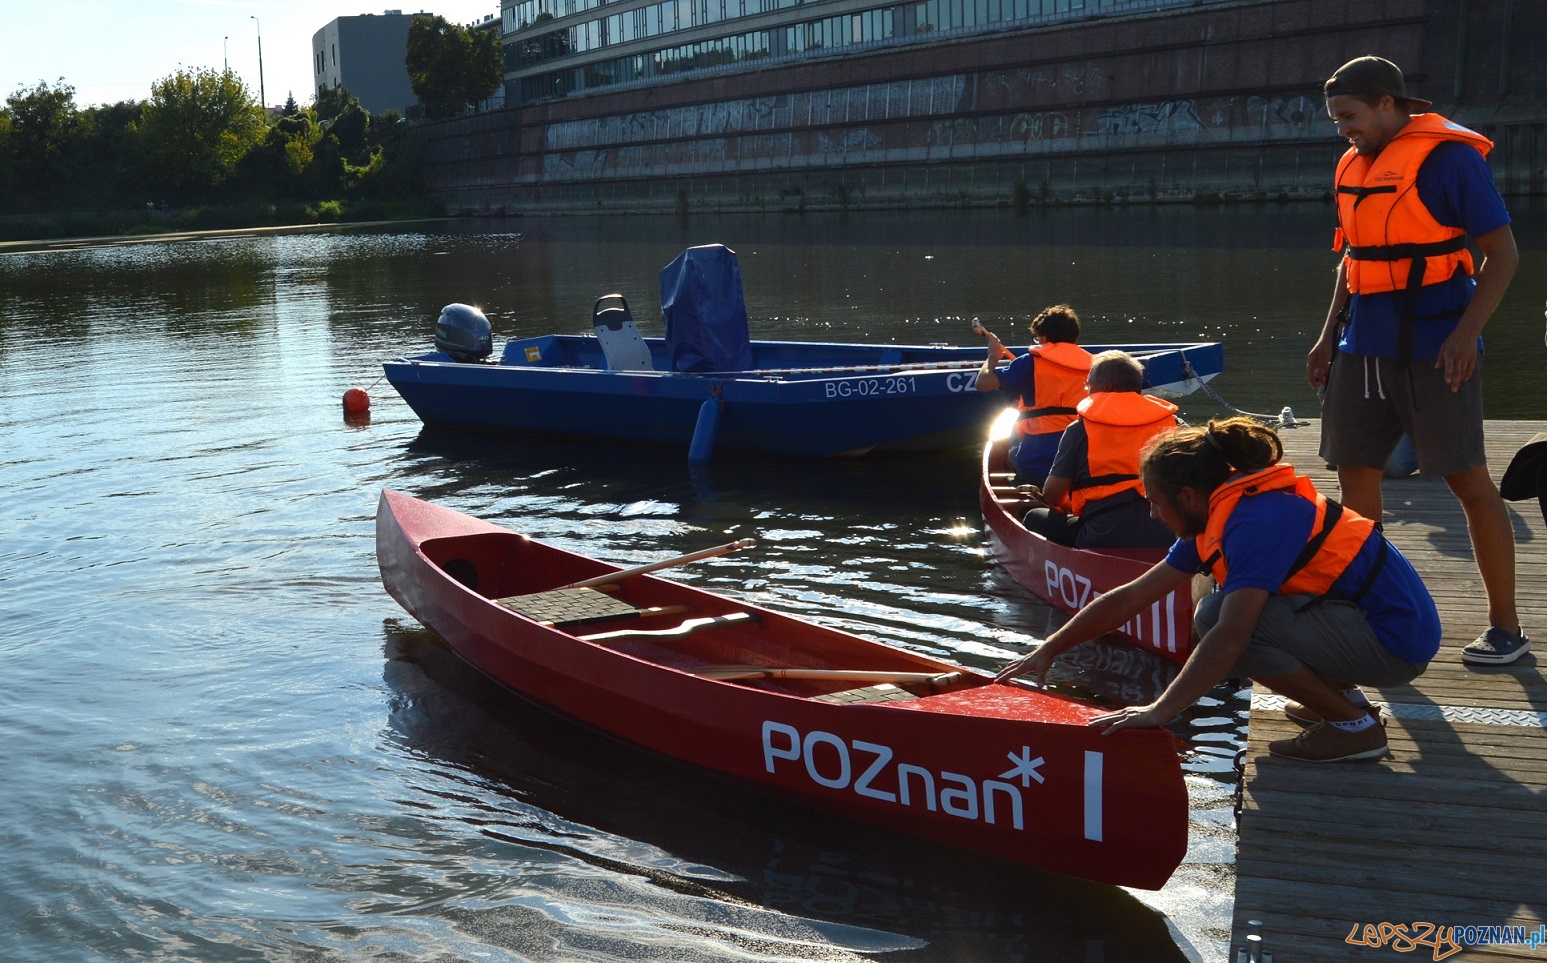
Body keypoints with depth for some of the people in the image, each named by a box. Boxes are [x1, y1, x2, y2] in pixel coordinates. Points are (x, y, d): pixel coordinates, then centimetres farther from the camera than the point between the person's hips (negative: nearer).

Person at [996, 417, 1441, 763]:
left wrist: (1158, 711, -30)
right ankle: (1342, 691, 16)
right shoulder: (1216, 518, 5)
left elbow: (1230, 636, -32)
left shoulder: (1254, 522, -23)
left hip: (1396, 640, -9)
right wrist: (1048, 650, 9)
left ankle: (1354, 725, -9)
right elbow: (1128, 598, 9)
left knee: (1220, 616, -23)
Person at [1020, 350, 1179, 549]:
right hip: (1164, 538, 4)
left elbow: (1051, 496, 3)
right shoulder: (1170, 422, 8)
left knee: (1036, 518, 19)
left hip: (1104, 540, -4)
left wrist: (1070, 507, 27)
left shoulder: (1080, 429, 2)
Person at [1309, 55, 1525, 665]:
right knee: (1354, 471, 5)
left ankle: (1507, 628, 8)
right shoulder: (1353, 166, 12)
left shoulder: (1448, 156, -10)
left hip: (1433, 347, -7)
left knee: (1467, 479, -3)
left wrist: (1466, 334, -19)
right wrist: (1329, 334, 15)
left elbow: (1503, 254, -10)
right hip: (1365, 346, 7)